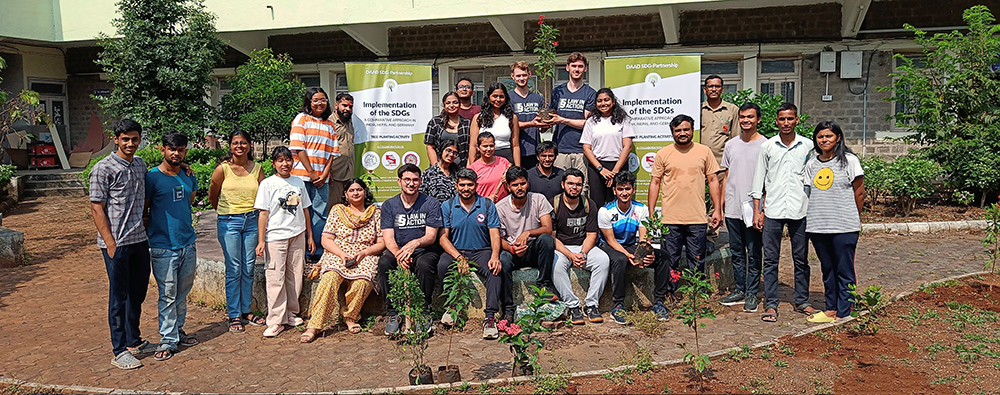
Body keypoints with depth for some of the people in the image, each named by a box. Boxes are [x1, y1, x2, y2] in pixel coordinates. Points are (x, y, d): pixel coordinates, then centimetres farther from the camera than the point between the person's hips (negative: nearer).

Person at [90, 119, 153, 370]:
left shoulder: (140, 165, 11)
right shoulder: (103, 168, -10)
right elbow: (97, 209, -11)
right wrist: (110, 243, -15)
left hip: (139, 239, 7)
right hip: (116, 242, -7)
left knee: (138, 292, 15)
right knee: (119, 296, 1)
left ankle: (134, 340, 30)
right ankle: (120, 351, 11)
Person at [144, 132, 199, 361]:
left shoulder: (188, 176, 7)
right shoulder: (152, 177, -8)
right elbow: (143, 209, -2)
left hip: (188, 244, 5)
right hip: (163, 246, -5)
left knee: (182, 293, 14)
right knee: (167, 295, -1)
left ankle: (178, 331, 28)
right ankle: (168, 341, 7)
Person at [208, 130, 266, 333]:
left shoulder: (257, 169, 3)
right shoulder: (222, 169, -6)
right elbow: (212, 197, 6)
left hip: (251, 220, 3)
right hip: (229, 223, -3)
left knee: (249, 268, 8)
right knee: (234, 269, -1)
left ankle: (246, 311, 20)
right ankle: (234, 316, 9)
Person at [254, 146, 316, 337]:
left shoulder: (298, 182, 12)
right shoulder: (268, 183, -1)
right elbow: (263, 213, -4)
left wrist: (310, 236, 16)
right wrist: (261, 241, -9)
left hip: (298, 236, 4)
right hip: (275, 236, -4)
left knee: (295, 276, 8)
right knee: (275, 278, -4)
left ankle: (291, 314, 22)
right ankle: (276, 321, 1)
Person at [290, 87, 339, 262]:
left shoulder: (330, 125, 16)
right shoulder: (301, 119, 3)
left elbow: (333, 153, 11)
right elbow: (298, 148, -5)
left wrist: (324, 175, -3)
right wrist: (311, 173, -10)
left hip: (321, 178, 4)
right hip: (302, 175, -4)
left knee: (321, 214, 2)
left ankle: (317, 253, 10)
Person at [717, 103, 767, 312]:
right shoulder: (731, 144, 11)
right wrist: (720, 205, 11)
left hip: (753, 208, -5)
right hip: (732, 208, 5)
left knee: (753, 253, 2)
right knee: (737, 252, 12)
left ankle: (752, 293, 10)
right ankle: (739, 290, 22)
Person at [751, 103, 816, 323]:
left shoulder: (808, 146, 5)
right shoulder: (768, 146, 5)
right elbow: (759, 180, 7)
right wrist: (757, 210, 2)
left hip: (799, 210, 1)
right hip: (773, 210, 0)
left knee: (801, 259, 8)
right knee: (770, 260, 2)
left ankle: (801, 301, 21)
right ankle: (771, 305, 8)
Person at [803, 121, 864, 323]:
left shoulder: (849, 160, -2)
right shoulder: (811, 164, 11)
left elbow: (859, 193, 1)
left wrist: (852, 219, 7)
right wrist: (816, 218, 11)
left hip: (844, 227, -5)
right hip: (817, 226, 5)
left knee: (844, 271, -1)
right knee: (827, 269, 13)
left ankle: (843, 313, 5)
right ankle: (831, 308, 22)